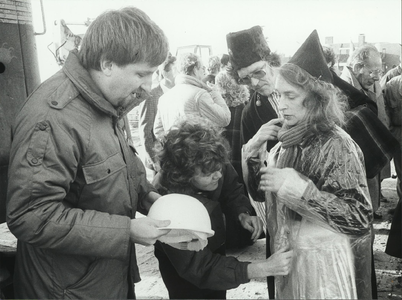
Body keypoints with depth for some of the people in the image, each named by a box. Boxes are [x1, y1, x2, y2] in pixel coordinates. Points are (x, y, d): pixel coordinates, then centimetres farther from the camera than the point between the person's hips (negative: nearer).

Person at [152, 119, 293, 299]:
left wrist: (243, 214, -24)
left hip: (214, 250, 6)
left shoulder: (215, 167, -24)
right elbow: (199, 268, -35)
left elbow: (231, 191, -3)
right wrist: (261, 268, -40)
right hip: (185, 270, -6)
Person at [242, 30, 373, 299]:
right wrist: (255, 148, -11)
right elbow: (260, 193, 4)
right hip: (285, 257, 6)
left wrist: (298, 188, -28)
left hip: (324, 264, -6)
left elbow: (361, 219, -22)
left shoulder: (337, 145, -17)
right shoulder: (288, 139, 0)